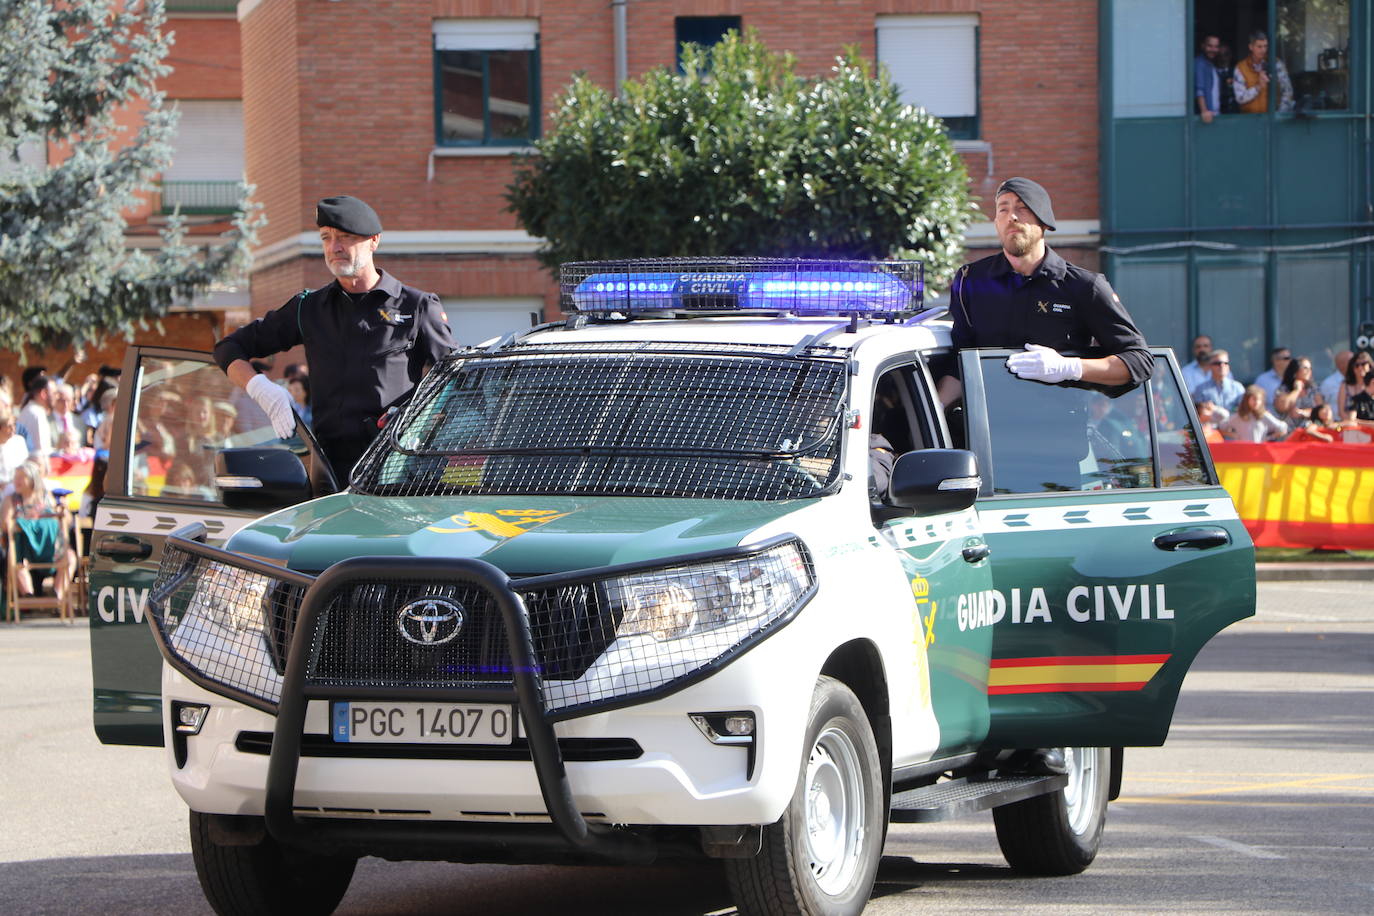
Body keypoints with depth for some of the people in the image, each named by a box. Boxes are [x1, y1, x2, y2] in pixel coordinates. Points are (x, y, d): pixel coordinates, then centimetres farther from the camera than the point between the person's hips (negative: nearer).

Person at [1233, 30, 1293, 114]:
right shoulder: (1241, 68, 1)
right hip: (1250, 116, 0)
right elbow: (1240, 98, -5)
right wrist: (1259, 87, -17)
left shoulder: (1276, 64, 3)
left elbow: (1287, 91, 2)